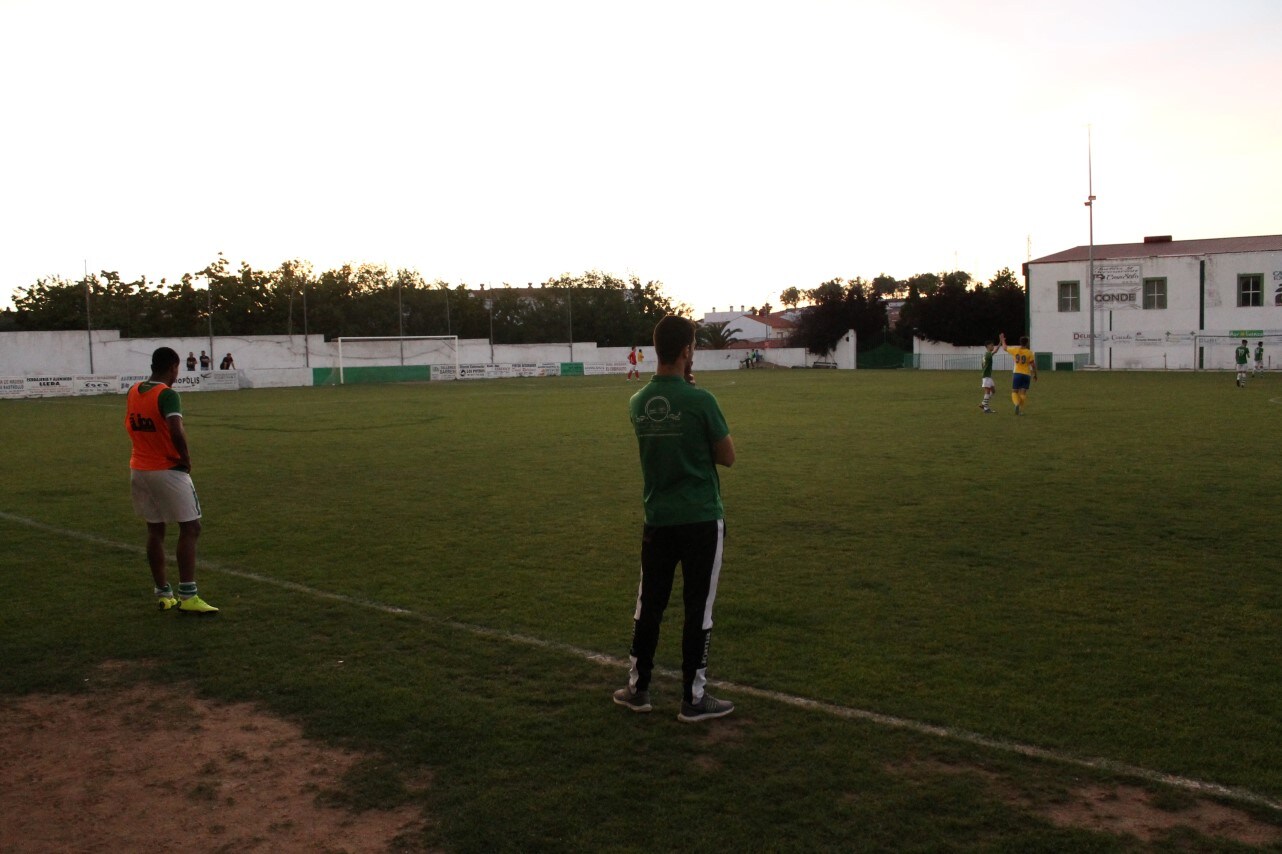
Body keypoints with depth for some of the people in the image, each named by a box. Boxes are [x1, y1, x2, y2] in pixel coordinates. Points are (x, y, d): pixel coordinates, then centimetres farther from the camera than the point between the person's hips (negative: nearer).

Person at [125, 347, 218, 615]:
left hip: (139, 470, 8)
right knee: (190, 528, -2)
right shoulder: (167, 395, -17)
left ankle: (163, 594, 20)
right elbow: (177, 433, -29)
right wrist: (186, 459, -14)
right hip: (168, 471, -7)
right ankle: (187, 596, -6)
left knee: (155, 530, 13)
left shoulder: (133, 392, 7)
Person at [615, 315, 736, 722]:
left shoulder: (638, 403, 2)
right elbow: (727, 456, -6)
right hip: (702, 520, -5)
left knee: (648, 604, 16)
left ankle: (637, 688, 27)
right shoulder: (700, 401, -15)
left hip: (657, 519, 5)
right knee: (698, 610, 6)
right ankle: (693, 699, 14)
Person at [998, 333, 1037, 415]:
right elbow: (1033, 365, -7)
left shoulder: (1015, 350, -3)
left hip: (1017, 373, 0)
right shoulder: (1029, 353, -7)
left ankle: (1017, 404, -22)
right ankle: (1021, 410, 5)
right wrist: (1035, 374, 7)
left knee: (1014, 391, 6)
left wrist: (1002, 340, 33)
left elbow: (1005, 348, 16)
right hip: (1026, 374, 0)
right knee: (1023, 393, 7)